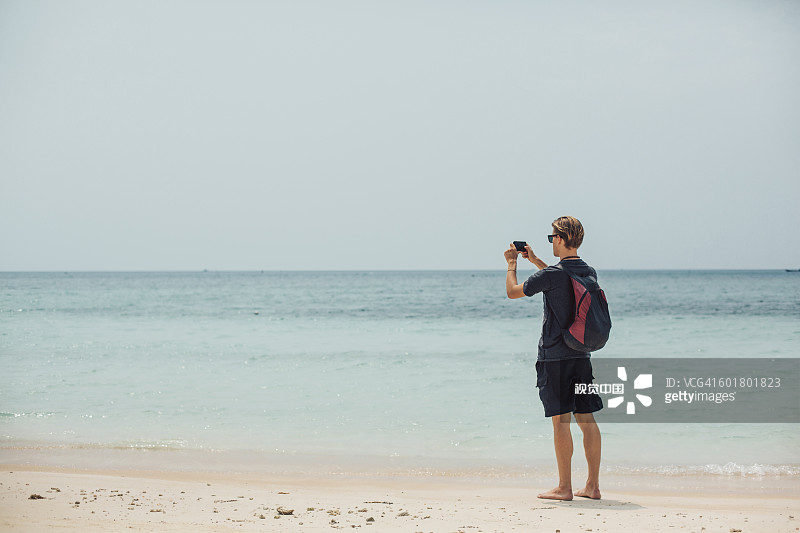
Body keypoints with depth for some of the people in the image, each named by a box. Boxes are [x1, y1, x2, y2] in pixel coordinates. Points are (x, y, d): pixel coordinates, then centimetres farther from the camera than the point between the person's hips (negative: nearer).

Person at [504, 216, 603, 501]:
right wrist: (535, 261, 34)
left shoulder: (550, 275, -14)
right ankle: (593, 485, 10)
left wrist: (511, 264, 16)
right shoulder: (589, 272, 7)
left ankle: (564, 488, -1)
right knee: (586, 418, 7)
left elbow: (512, 291, -1)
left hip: (555, 356, -6)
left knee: (561, 420, -4)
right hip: (582, 355, 6)